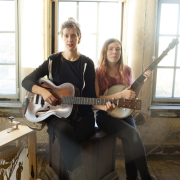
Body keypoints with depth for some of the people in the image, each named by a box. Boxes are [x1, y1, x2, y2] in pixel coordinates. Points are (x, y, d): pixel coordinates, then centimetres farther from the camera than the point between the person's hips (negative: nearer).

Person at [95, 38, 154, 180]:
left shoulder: (126, 70, 8)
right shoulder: (98, 72, -4)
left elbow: (132, 95, 16)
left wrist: (142, 81, -1)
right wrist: (120, 95, -21)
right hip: (105, 115, -4)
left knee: (130, 139, -25)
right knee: (133, 134, -26)